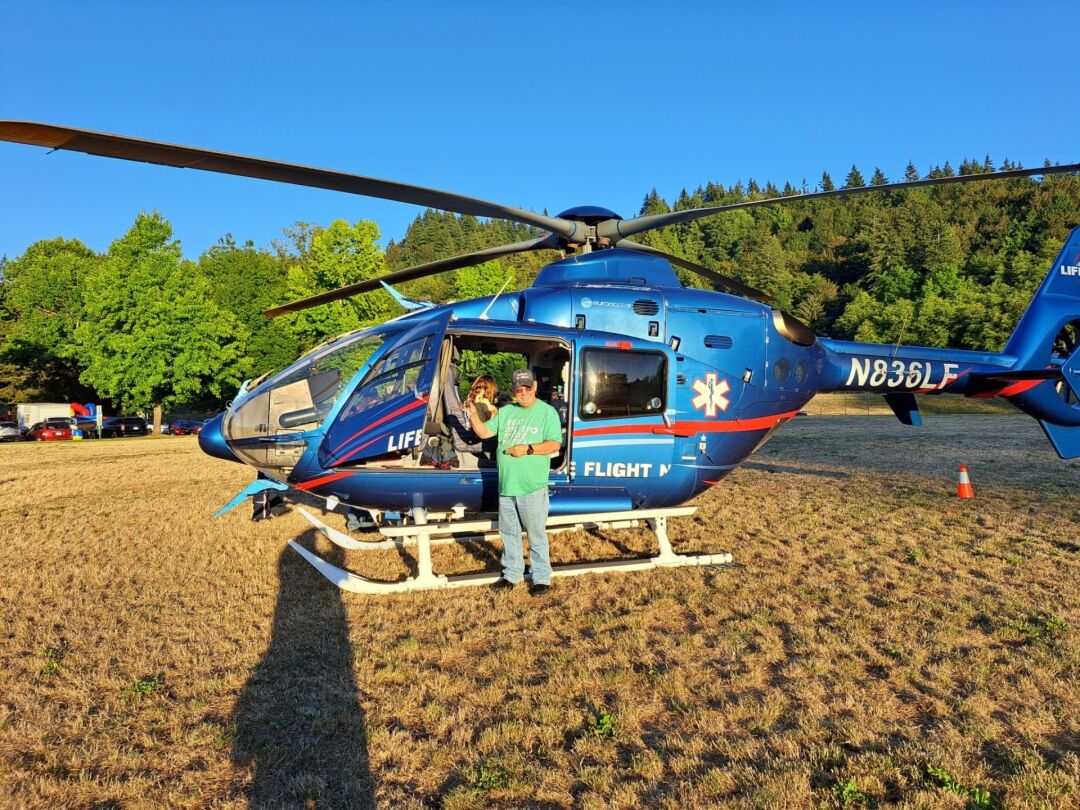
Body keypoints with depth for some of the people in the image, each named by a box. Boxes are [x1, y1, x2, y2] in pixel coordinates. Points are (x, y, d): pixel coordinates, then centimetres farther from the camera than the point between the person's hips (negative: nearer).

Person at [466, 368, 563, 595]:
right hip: (506, 486, 5)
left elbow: (554, 444, -11)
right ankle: (512, 574, 30)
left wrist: (527, 449, -18)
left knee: (536, 535, 3)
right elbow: (484, 432, 7)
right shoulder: (506, 412, 11)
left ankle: (542, 578, 15)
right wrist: (473, 415, -9)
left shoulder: (547, 412, -3)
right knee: (509, 533, 16)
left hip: (533, 488, -5)